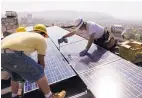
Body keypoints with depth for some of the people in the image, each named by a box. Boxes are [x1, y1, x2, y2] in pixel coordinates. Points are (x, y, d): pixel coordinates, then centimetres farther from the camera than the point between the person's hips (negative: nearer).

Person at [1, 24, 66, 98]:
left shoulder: (25, 35, 35)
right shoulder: (42, 39, 13)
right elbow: (41, 61, 14)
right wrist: (40, 73, 29)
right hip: (12, 54, -9)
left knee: (16, 74, 31)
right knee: (38, 73, 5)